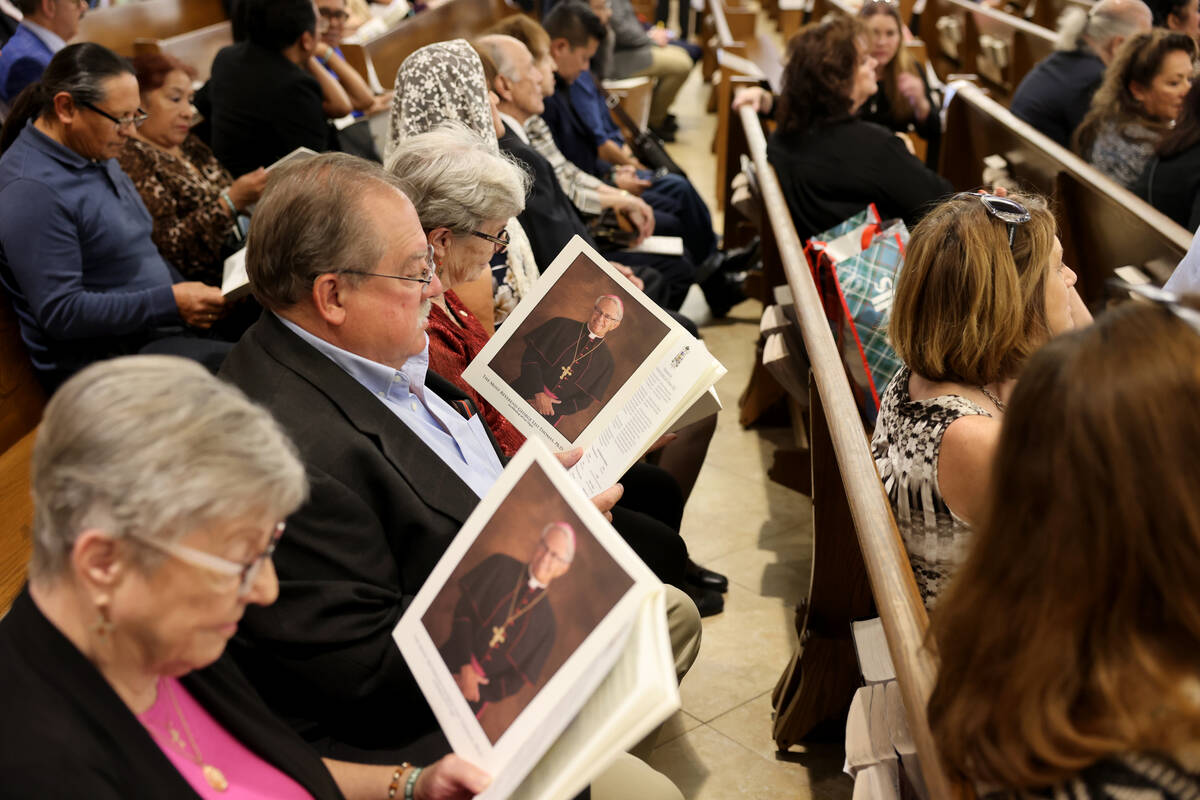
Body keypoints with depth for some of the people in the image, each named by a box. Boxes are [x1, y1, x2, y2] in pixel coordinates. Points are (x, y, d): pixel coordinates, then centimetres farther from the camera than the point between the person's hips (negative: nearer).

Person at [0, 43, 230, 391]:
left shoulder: (96, 155, 12)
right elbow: (60, 313, -21)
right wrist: (170, 302, -22)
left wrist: (189, 296, 7)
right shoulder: (31, 191, -18)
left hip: (154, 329, 9)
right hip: (96, 359, -9)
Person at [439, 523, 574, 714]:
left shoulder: (546, 622, -1)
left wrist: (471, 690, -9)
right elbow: (464, 610, -7)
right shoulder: (500, 566, 0)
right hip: (450, 664, 0)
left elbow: (515, 683, 1)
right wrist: (466, 666, -16)